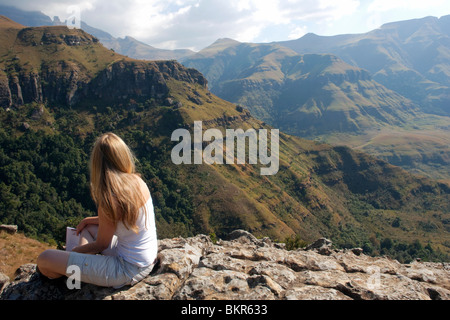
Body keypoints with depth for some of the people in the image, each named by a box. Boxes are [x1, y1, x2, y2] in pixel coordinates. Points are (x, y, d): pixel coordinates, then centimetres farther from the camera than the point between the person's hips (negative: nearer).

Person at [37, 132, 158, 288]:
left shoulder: (109, 201, -27)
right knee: (87, 227, 28)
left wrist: (74, 251, 7)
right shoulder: (137, 180, -5)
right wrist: (90, 219, 17)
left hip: (128, 271, -8)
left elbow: (100, 245, -11)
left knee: (44, 259, -5)